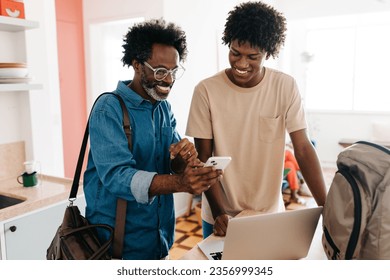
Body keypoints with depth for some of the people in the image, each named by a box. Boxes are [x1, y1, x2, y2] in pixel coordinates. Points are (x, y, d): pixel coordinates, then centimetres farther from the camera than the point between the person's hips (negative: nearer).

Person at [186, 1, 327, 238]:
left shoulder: (286, 87, -10)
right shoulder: (206, 90, -14)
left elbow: (303, 149, -9)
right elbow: (204, 159, -9)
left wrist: (328, 209, -16)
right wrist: (219, 212, -18)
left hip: (271, 214, 2)